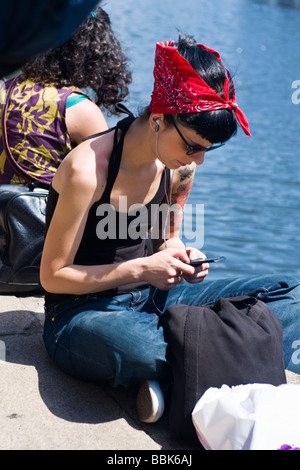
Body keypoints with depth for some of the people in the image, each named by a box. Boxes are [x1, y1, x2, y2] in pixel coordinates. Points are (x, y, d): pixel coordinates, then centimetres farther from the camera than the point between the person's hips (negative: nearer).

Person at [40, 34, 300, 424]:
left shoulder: (180, 167, 0)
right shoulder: (87, 170, -20)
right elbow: (53, 276, -14)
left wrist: (181, 257, -8)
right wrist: (140, 269, -22)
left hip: (150, 298, 7)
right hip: (81, 314, -7)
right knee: (145, 353, -44)